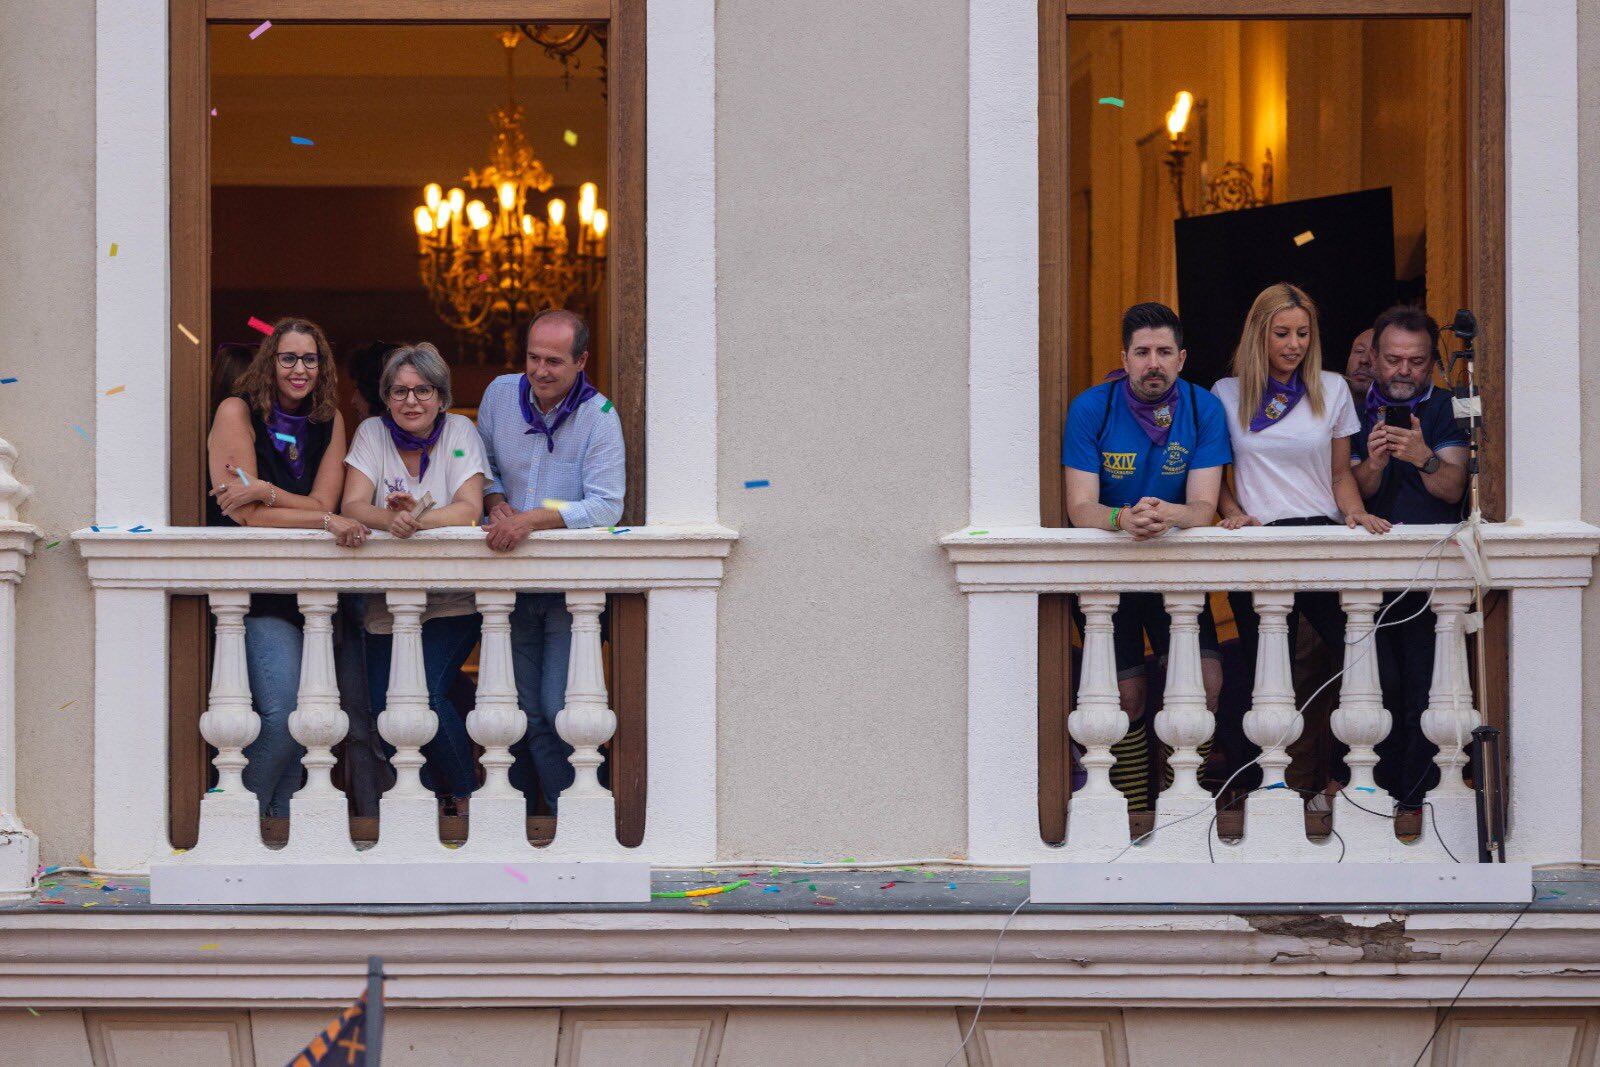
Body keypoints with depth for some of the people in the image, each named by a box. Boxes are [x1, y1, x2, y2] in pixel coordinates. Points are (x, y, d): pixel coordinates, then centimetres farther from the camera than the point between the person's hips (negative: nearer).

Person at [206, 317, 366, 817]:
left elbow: (323, 505, -1)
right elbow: (245, 514, -12)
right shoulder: (237, 413, -4)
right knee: (284, 712, -19)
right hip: (251, 583, -5)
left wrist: (264, 490, -18)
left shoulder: (329, 421, 10)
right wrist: (326, 522, -20)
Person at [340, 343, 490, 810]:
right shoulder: (372, 433, 1)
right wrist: (391, 519, -32)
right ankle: (425, 794, 14)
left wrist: (418, 518, -33)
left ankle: (465, 795, 1)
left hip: (452, 601, -2)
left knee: (427, 692, -20)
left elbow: (469, 509, -13)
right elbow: (353, 506, -10)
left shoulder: (460, 431, -2)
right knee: (385, 704, -9)